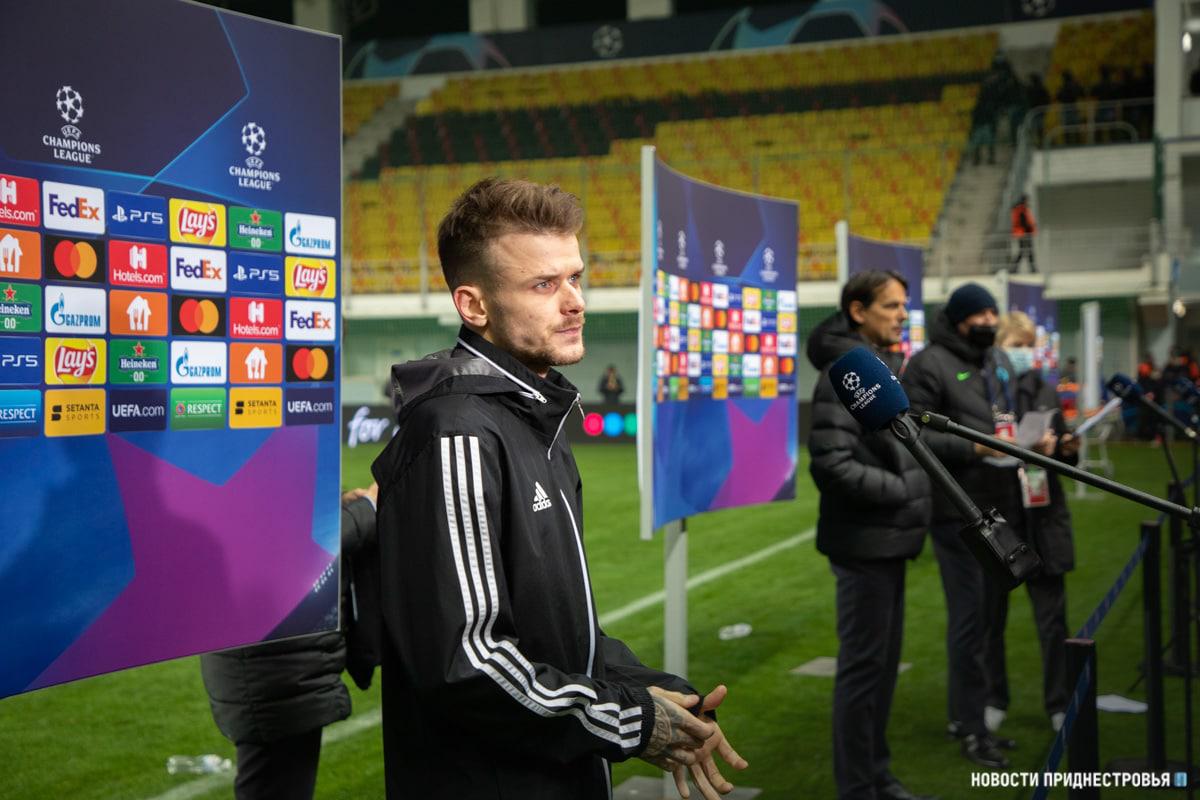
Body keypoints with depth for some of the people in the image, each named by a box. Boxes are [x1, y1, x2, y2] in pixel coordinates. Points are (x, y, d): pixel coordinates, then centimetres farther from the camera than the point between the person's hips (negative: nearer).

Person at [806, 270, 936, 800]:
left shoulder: (885, 369, 14)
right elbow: (832, 465, -24)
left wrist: (915, 488, 8)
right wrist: (901, 490, -17)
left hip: (889, 541, 9)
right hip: (864, 542, -9)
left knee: (884, 662, 16)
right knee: (863, 666, -1)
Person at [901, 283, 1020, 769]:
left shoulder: (998, 360, 17)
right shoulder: (929, 365, -9)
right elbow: (912, 435, -15)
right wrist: (972, 449, -23)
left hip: (1000, 505, 8)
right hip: (960, 510, -8)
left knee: (985, 612, 14)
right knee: (970, 615, -3)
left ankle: (963, 713, 27)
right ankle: (971, 725, 8)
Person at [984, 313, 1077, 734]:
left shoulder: (1044, 391, 8)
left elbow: (1060, 454, 17)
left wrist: (1067, 449, -5)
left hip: (1043, 518, 4)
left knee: (1053, 617, 6)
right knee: (991, 617, 8)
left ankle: (1060, 703, 17)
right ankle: (993, 701, 23)